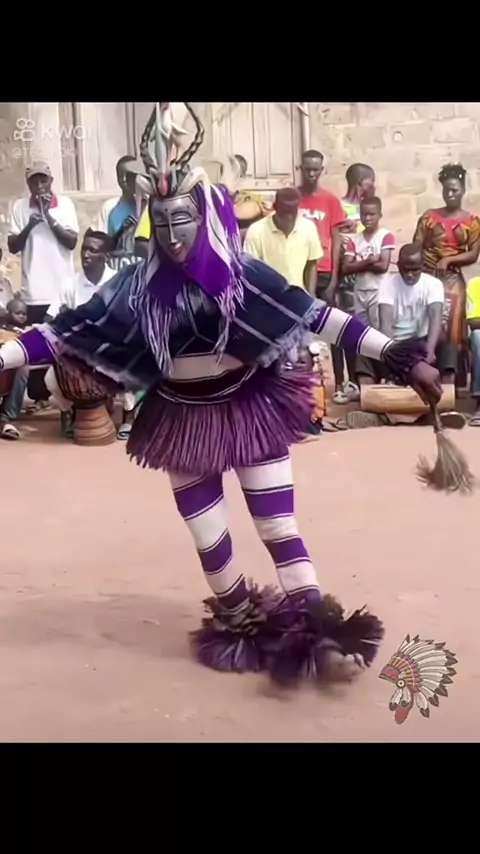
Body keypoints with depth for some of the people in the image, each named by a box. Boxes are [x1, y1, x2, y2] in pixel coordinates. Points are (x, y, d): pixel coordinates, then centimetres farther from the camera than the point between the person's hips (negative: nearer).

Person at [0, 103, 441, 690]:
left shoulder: (242, 275, -14)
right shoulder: (140, 285, -9)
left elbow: (314, 315, -17)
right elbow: (70, 330, -8)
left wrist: (393, 353, -23)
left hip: (251, 409, -2)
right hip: (184, 420, 3)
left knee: (279, 527, 2)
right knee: (209, 540, 15)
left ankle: (318, 632, 11)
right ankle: (239, 625, 37)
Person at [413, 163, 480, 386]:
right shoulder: (429, 216, 8)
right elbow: (415, 247, 1)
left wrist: (448, 260, -15)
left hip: (452, 279, 0)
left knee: (450, 326, -7)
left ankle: (448, 378, -11)